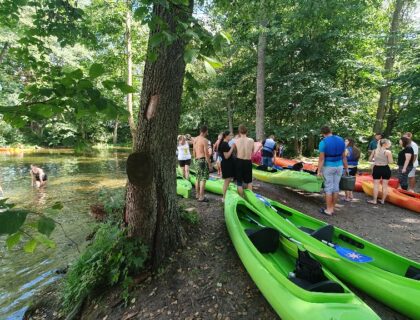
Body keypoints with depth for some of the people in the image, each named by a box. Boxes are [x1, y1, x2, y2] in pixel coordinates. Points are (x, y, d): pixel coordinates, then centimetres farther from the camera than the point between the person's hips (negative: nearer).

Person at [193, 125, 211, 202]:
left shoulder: (195, 139, 11)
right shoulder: (205, 140, -13)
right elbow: (206, 153, -16)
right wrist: (209, 164, -12)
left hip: (197, 160, 8)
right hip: (203, 160, -8)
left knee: (198, 178, 16)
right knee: (203, 179, -4)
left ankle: (197, 194, 26)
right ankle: (201, 197, -2)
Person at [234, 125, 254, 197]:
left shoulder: (236, 140, -9)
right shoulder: (251, 140, -5)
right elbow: (252, 152, 4)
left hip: (239, 162, -1)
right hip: (248, 162, 2)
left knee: (239, 182, 10)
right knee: (249, 181, 21)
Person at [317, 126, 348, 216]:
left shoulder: (323, 142, -13)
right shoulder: (341, 140, 3)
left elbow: (321, 159, -15)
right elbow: (344, 156, 6)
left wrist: (319, 171, -11)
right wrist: (346, 168, 14)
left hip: (328, 167, -5)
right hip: (339, 166, 5)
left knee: (328, 188, 2)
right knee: (336, 187, 10)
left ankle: (328, 210, 9)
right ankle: (332, 208, 20)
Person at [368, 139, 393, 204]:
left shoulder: (375, 151, 1)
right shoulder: (388, 152, -11)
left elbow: (370, 159, 7)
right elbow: (390, 162, -12)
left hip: (377, 169, 2)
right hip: (385, 169, -2)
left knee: (376, 185, 7)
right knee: (385, 185, 9)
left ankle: (374, 200, 9)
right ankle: (383, 200, 16)